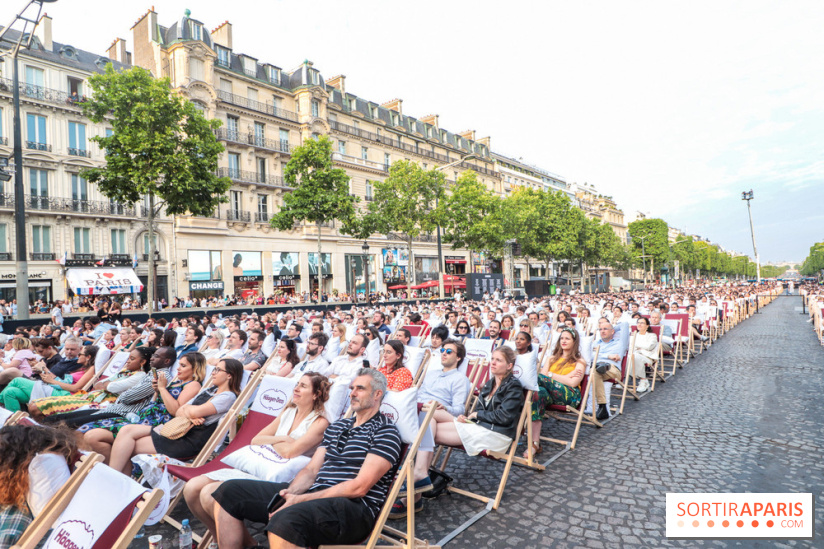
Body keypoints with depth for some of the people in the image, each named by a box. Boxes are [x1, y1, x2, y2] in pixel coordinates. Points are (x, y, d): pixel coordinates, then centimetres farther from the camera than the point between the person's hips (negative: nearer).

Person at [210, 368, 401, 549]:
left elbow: (359, 487, -13)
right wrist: (290, 492, -7)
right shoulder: (336, 426, 22)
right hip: (313, 494, 8)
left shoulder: (385, 432, -4)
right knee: (229, 491, 3)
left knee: (285, 521, -39)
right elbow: (311, 470, 16)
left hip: (355, 508, -8)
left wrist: (302, 499, -15)